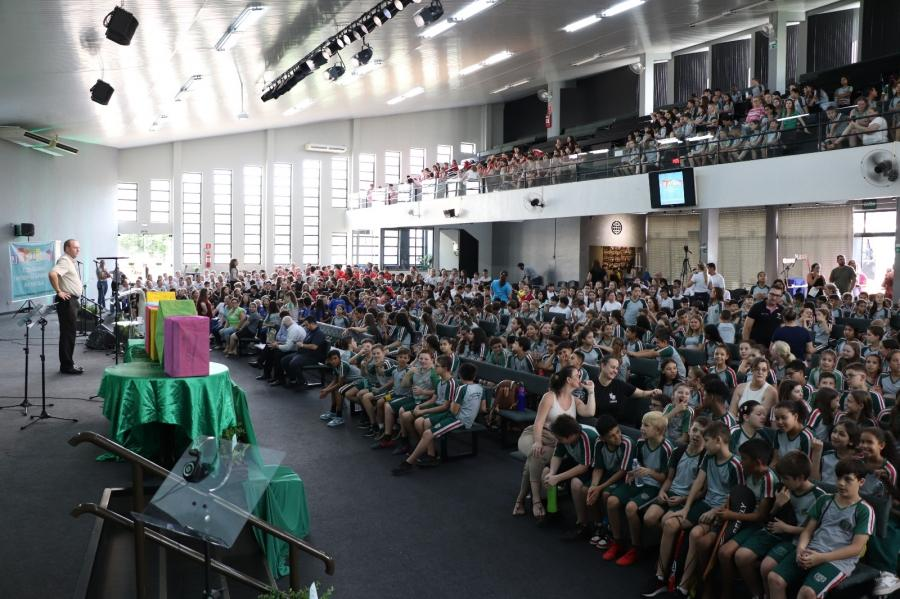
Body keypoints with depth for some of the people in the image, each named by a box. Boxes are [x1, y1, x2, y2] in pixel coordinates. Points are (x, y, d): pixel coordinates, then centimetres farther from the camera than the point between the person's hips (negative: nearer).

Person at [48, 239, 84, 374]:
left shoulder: (71, 261, 17)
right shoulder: (64, 261, -14)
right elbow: (52, 274, -31)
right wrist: (59, 291, -24)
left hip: (72, 301, 10)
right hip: (67, 301, -10)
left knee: (70, 333, 14)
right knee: (67, 333, -7)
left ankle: (68, 363, 22)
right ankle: (66, 366, -3)